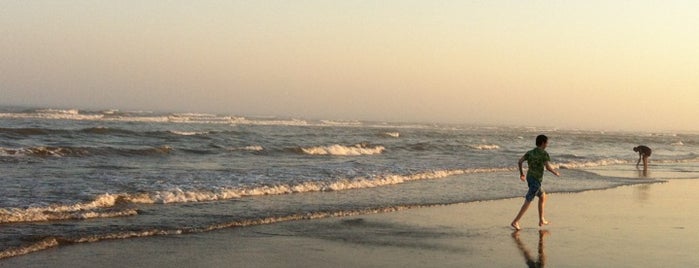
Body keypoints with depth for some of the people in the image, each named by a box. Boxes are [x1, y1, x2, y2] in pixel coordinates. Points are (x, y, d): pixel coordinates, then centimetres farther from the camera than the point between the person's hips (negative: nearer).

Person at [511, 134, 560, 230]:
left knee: (543, 196, 23)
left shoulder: (530, 152, 8)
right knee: (528, 202, -7)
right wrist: (556, 173, -3)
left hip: (530, 178, 8)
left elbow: (519, 162, 2)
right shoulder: (544, 154, -13)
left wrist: (521, 173, 16)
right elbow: (548, 167, -22)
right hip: (536, 180, -8)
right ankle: (515, 222, -11)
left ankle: (542, 220, 26)